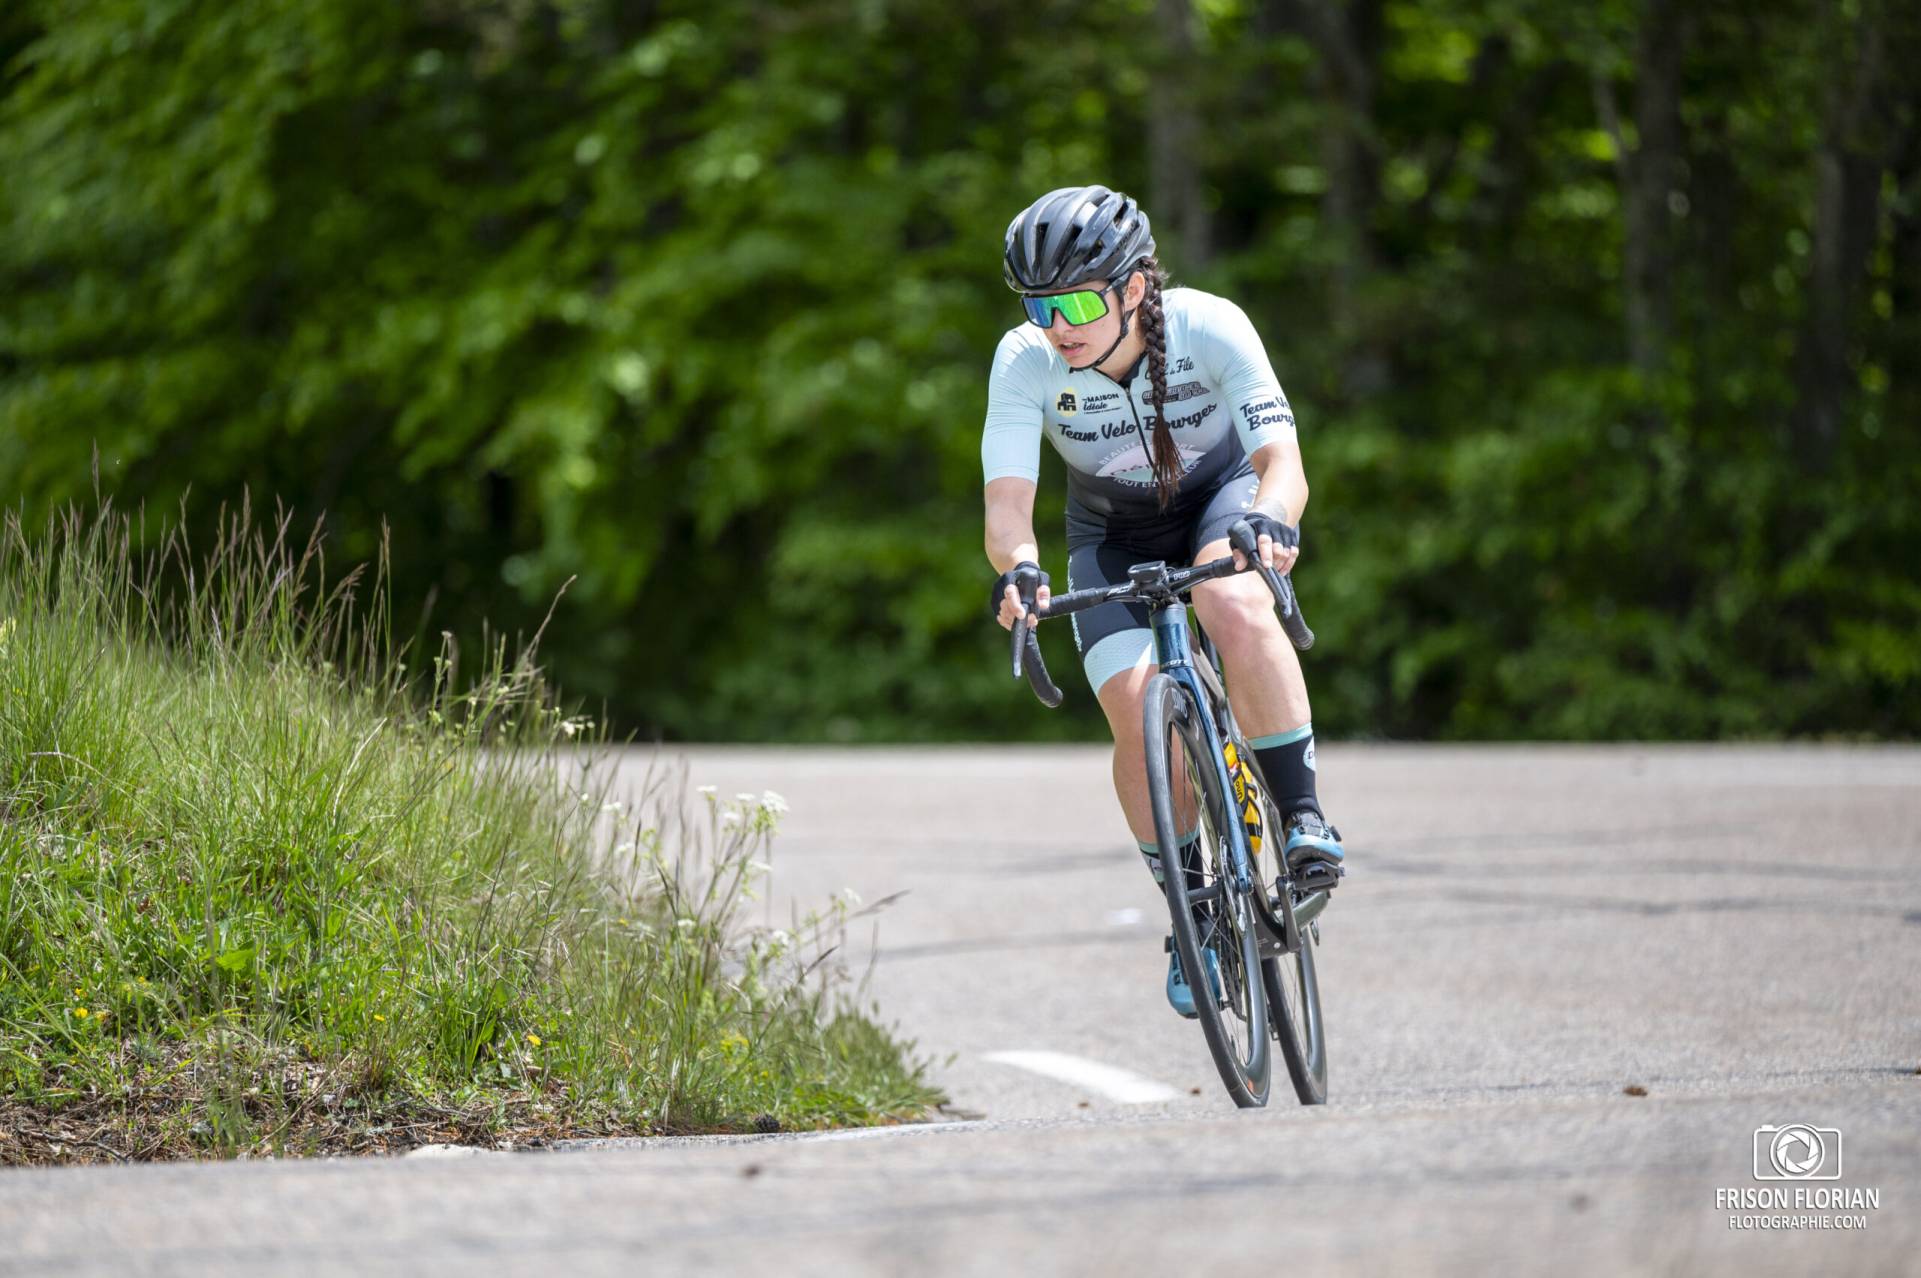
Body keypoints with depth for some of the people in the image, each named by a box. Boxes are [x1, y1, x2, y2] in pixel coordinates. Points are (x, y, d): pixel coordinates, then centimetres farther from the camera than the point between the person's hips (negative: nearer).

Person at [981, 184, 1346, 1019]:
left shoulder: (1209, 328, -31)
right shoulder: (1025, 361, -27)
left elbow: (1283, 460, -38)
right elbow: (1007, 498, -33)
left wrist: (1270, 520, -60)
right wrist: (1016, 564, -55)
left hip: (1222, 493, -2)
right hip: (1114, 533, 2)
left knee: (1237, 610, -36)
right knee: (1136, 711, -17)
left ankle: (1302, 817, -23)